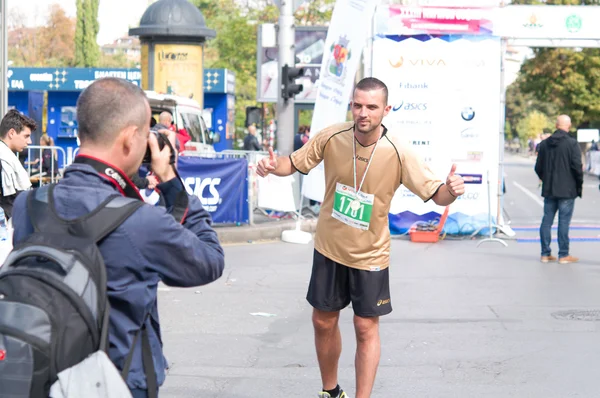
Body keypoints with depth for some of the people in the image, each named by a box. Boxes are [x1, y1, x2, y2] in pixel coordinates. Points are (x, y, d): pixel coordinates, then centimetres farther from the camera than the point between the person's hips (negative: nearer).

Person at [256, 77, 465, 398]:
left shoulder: (398, 153, -21)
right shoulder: (331, 137, -15)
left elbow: (436, 194, -18)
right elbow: (294, 163, 0)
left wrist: (451, 190, -42)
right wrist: (273, 165, -23)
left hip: (370, 255, -3)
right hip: (329, 249, 3)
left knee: (366, 328, 2)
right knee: (323, 322, 14)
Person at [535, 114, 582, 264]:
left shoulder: (544, 144, 6)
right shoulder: (572, 144, -11)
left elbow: (538, 168, 10)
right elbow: (577, 167, -13)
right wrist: (580, 185, 1)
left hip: (548, 190, 5)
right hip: (567, 190, -5)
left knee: (547, 220, 9)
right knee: (564, 221, -2)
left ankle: (545, 253, 12)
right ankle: (563, 255, 0)